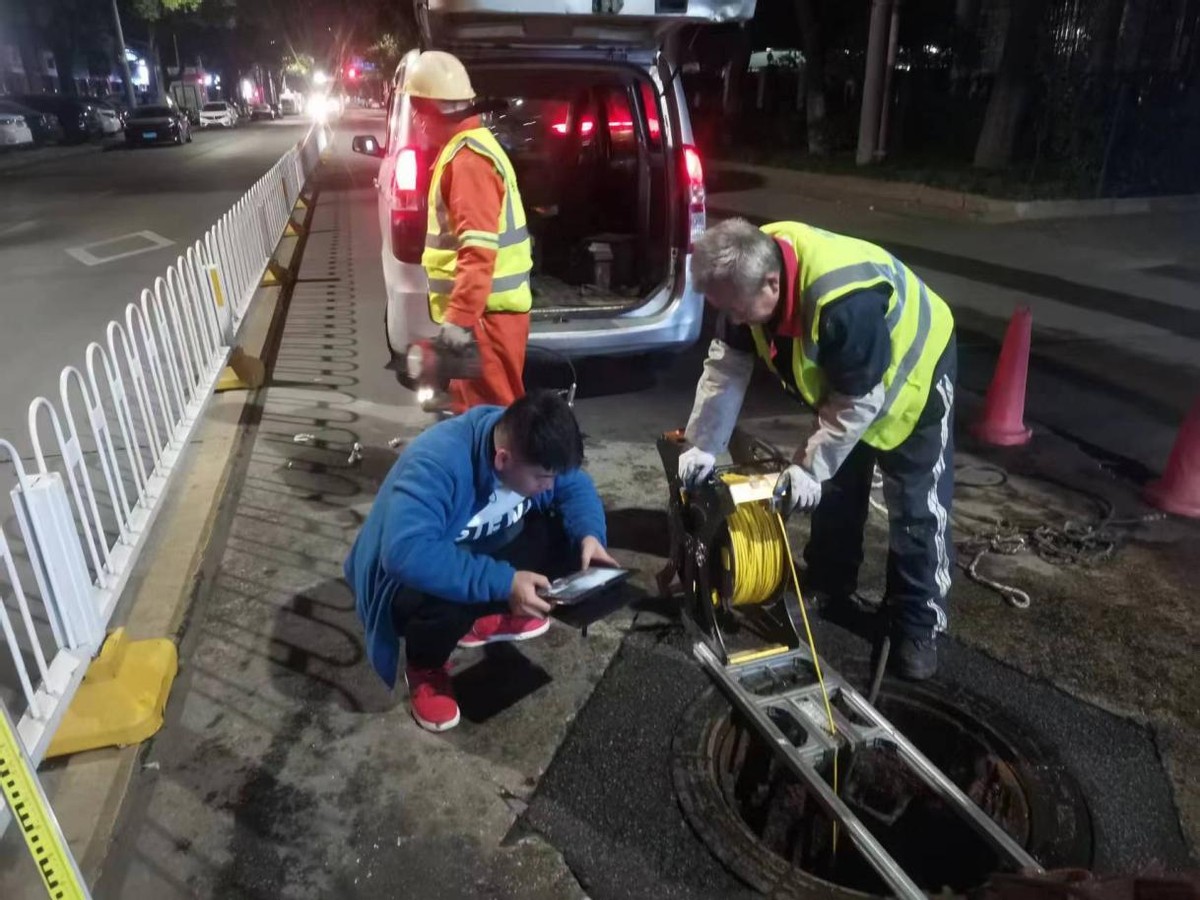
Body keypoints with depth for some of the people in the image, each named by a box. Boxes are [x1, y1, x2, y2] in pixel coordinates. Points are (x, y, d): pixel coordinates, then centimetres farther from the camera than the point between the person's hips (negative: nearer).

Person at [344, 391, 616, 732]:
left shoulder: (529, 442, -17)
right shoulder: (436, 465, -38)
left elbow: (577, 486, -2)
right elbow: (405, 553, -48)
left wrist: (590, 535, -23)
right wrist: (503, 583, -48)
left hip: (483, 549, 6)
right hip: (412, 578, -6)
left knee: (571, 536, -12)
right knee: (442, 601, -40)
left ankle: (489, 617, 9)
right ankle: (424, 668, -3)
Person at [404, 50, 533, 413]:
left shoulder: (468, 160, -16)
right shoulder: (464, 149, 18)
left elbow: (479, 250, -27)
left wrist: (460, 318, -30)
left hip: (486, 313, -10)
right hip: (483, 308, 10)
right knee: (475, 404, 18)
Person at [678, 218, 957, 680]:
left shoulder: (845, 301, -44)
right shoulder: (751, 268, -21)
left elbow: (858, 403, -33)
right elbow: (727, 366, -14)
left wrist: (809, 467, -26)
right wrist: (703, 446, -17)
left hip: (913, 371, -7)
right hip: (838, 378, 7)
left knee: (917, 510, -1)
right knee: (834, 488, 14)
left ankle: (918, 626, 12)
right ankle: (828, 590, 31)